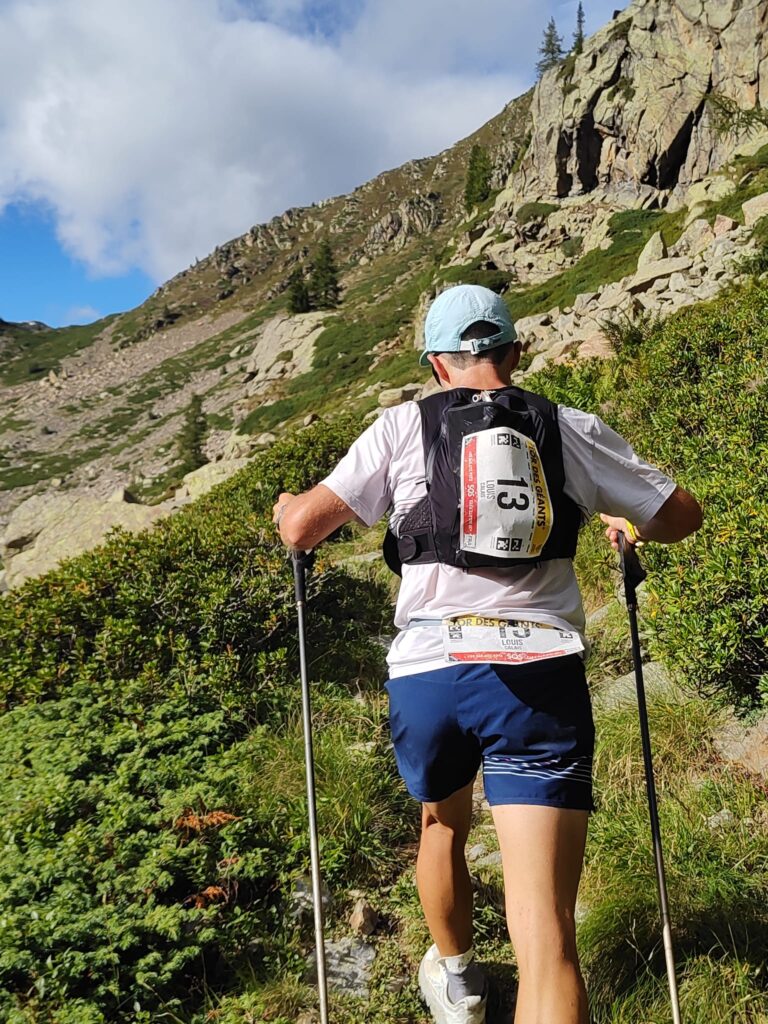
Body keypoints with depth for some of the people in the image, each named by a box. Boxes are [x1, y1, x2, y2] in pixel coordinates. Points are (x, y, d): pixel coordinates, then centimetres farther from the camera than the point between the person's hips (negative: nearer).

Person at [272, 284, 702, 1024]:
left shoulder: (402, 426, 6)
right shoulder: (570, 429, 9)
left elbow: (303, 528, 1)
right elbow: (681, 516, 15)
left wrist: (286, 507, 24)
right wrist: (628, 525, 36)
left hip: (428, 670, 2)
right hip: (540, 675, -1)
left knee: (442, 828, 32)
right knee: (544, 935, -4)